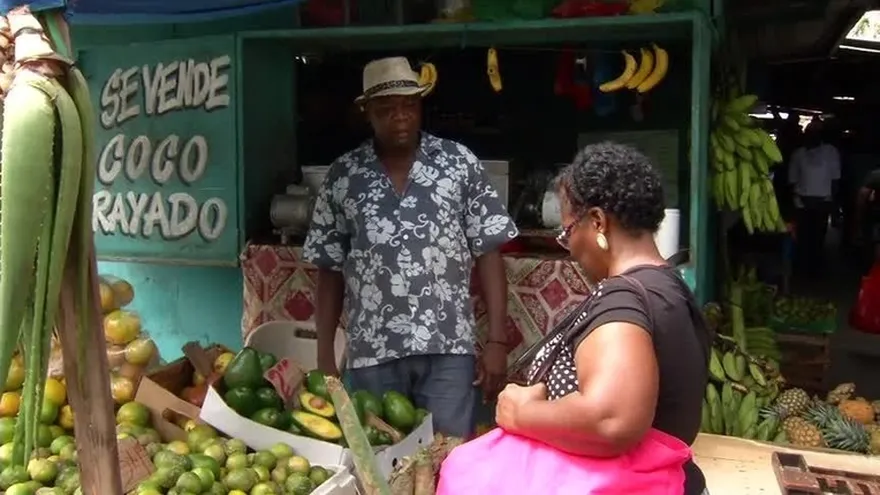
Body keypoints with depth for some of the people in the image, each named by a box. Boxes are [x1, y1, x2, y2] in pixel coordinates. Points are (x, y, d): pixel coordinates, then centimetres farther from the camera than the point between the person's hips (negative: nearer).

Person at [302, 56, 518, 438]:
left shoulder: (460, 163, 0)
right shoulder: (343, 175, 3)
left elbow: (488, 254, 0)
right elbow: (330, 269, 7)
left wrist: (497, 340, -5)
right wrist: (325, 355, 4)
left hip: (448, 348, -1)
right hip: (372, 351, 1)